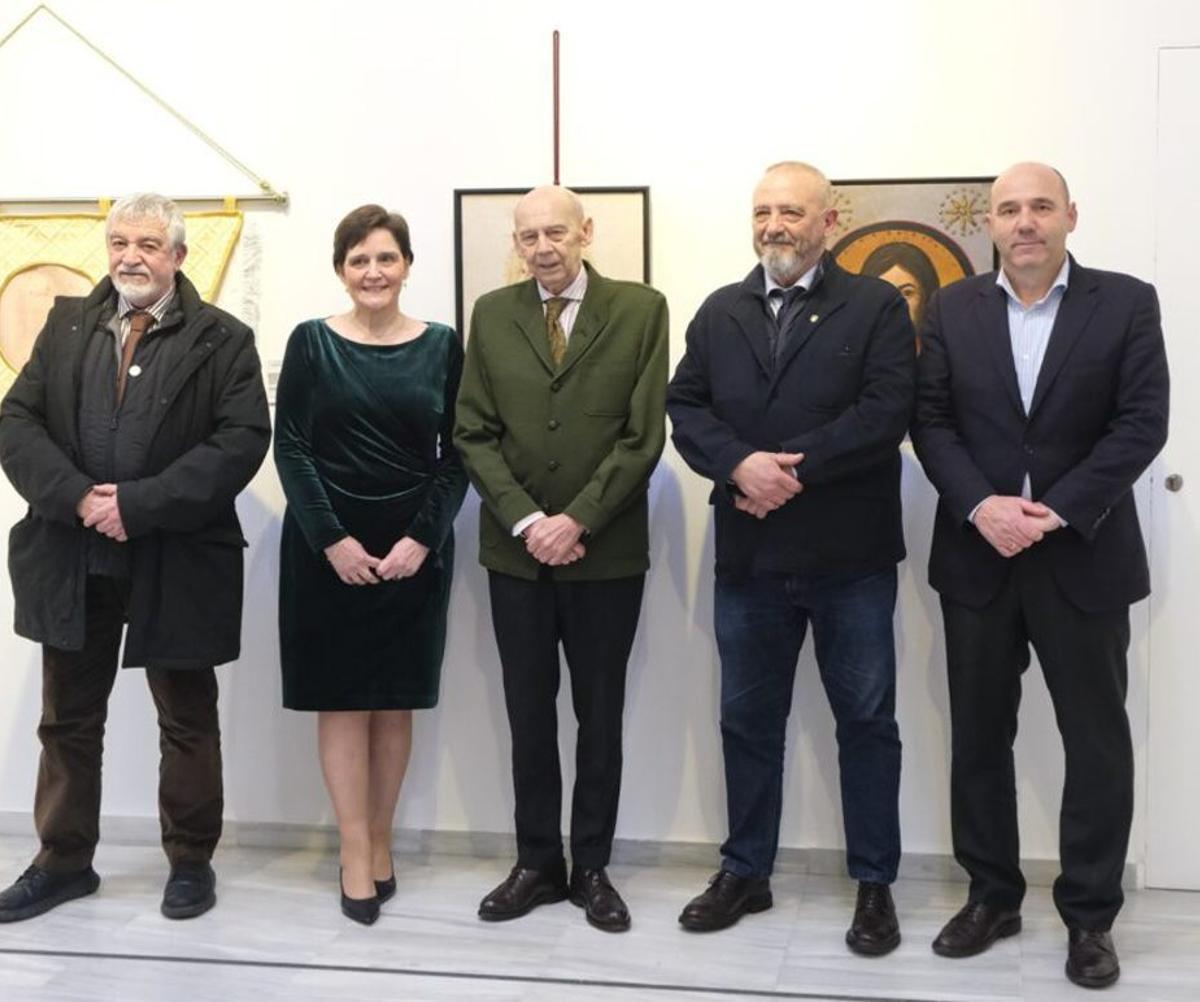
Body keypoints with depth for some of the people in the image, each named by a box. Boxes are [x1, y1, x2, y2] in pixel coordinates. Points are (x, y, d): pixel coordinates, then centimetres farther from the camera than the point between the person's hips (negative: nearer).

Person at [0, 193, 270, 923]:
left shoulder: (222, 339, -4)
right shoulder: (67, 323, 7)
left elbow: (242, 440, -15)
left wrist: (138, 505, -21)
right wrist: (77, 497, -16)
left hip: (177, 563, -3)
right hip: (72, 558, 4)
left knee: (187, 721, 10)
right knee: (68, 719, 15)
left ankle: (192, 861, 25)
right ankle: (64, 860, 30)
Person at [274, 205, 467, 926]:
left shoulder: (441, 345, 3)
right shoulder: (312, 342, 1)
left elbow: (455, 454, 2)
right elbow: (291, 449, -2)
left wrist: (422, 539, -10)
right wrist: (333, 540, -12)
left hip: (414, 547, 1)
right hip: (328, 547, -1)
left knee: (397, 700, 6)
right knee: (341, 696, 2)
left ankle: (381, 840, 19)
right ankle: (357, 853, 9)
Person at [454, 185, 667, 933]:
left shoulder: (641, 309, -2)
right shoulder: (492, 315, 5)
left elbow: (644, 436, -7)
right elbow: (474, 434, 1)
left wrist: (576, 521, -14)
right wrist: (526, 521, -11)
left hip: (607, 551, -2)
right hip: (517, 550, 2)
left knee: (600, 715, 8)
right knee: (530, 715, 9)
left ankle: (592, 867, 21)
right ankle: (538, 863, 22)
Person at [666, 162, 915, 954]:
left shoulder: (877, 307, -1)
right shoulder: (720, 313, 11)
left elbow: (886, 412, -13)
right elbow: (686, 408, 3)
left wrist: (794, 468, -18)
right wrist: (741, 465, -15)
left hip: (851, 557, -3)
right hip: (751, 555, 4)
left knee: (867, 721, 6)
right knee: (749, 719, 12)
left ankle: (875, 884, 18)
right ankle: (747, 872, 27)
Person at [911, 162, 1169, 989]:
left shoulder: (1126, 303, -1)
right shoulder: (954, 309, 6)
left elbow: (1142, 423, -8)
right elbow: (931, 421, 1)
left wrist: (1055, 512, -16)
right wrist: (980, 506, -15)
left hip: (1084, 558, -2)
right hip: (977, 556, 2)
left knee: (1097, 741, 5)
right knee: (979, 735, 10)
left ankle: (1090, 915, 19)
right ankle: (993, 895, 25)